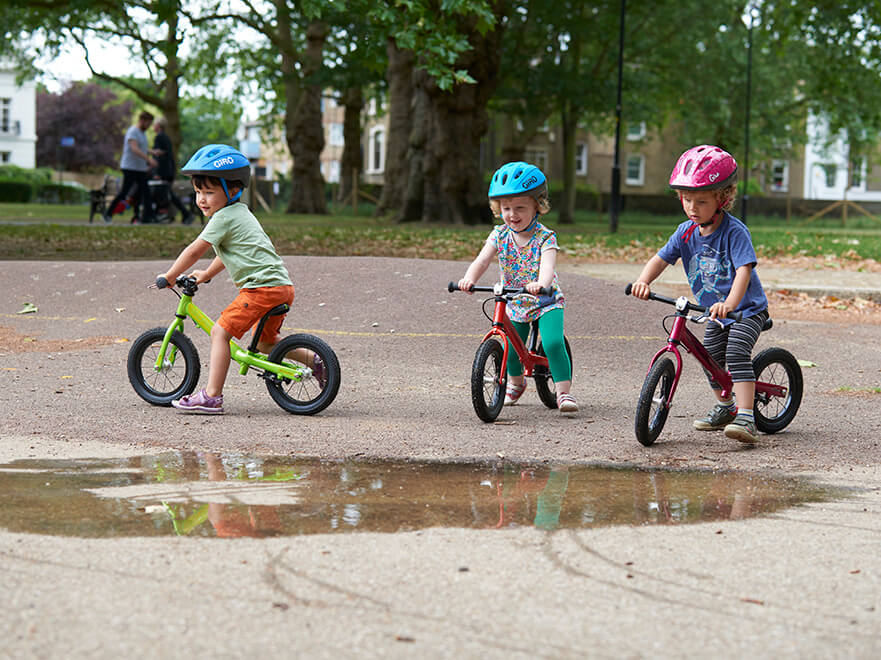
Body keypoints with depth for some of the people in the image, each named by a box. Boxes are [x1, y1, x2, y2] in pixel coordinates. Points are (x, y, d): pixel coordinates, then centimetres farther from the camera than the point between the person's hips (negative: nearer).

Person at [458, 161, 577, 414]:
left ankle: (563, 391, -13)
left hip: (546, 301, -4)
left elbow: (547, 265, -35)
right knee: (511, 350, 8)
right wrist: (469, 279, -40)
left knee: (553, 343, -23)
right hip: (514, 304, 4)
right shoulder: (499, 235, -7)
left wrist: (540, 284, -58)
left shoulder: (545, 238, -18)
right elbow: (482, 260, -19)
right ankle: (516, 383, 40)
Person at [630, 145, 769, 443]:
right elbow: (661, 258, -3)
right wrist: (643, 281, -25)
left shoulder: (734, 231, -24)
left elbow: (744, 270, -34)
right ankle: (725, 407, 36)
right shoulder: (686, 232, -4)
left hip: (747, 309, -7)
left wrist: (730, 303, -50)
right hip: (715, 311, 7)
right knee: (710, 358, 12)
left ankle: (746, 417, -28)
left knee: (736, 353, -25)